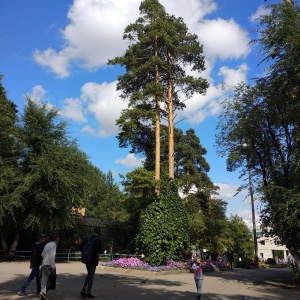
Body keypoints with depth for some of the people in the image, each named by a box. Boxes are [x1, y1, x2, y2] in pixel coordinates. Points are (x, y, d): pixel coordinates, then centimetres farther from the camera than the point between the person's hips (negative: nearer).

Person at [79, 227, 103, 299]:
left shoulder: (87, 238, 1)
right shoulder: (98, 240, -14)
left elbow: (80, 246, 1)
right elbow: (100, 251, -21)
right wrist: (98, 252, 2)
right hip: (94, 260, -5)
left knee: (89, 274, 20)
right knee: (91, 276, 5)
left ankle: (83, 290, 13)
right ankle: (88, 293, 9)